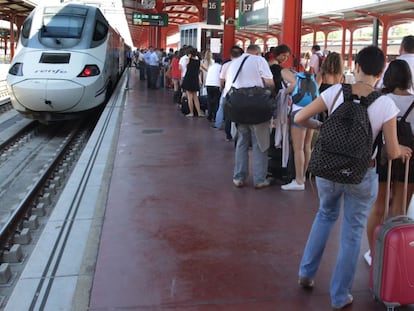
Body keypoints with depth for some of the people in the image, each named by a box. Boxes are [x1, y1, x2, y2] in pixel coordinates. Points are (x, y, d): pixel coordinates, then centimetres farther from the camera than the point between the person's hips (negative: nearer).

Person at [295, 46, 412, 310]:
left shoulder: (336, 91, -6)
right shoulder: (385, 103, -10)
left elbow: (300, 118, -4)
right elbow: (393, 152, -6)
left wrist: (322, 126, 15)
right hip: (362, 175, -2)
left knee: (326, 214, 29)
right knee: (352, 233, 13)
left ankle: (307, 273, 35)